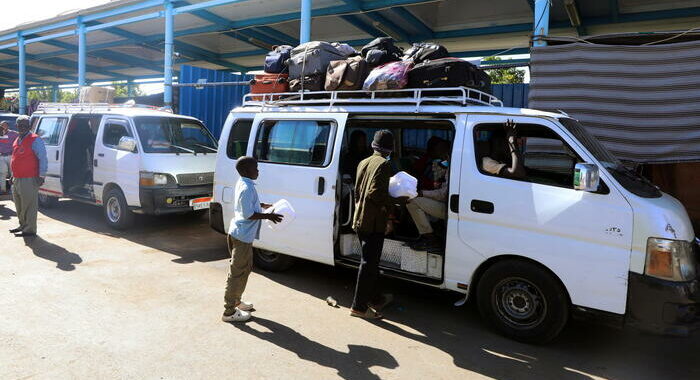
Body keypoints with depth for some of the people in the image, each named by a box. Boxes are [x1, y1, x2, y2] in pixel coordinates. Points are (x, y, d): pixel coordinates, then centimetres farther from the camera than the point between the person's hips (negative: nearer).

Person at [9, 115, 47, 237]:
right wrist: (13, 176, 22)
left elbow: (43, 159, -13)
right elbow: (15, 160, 26)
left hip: (29, 180, -9)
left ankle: (29, 230, 0)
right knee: (19, 205, 18)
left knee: (29, 205, -5)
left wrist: (41, 176, -18)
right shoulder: (17, 140, 18)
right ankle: (23, 226, 30)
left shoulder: (35, 140, -9)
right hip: (17, 179, 9)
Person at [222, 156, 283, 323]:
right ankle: (229, 312, 7)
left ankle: (235, 301, 35)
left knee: (245, 268, 22)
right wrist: (269, 216, -17)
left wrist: (265, 205, 16)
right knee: (238, 273, -2)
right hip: (242, 236, -10)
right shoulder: (247, 188, -23)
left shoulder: (242, 183, 8)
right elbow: (249, 215, -24)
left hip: (241, 234, 10)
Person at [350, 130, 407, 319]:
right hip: (374, 223, -9)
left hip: (360, 220, 9)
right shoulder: (383, 165, -14)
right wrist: (397, 200, -13)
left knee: (371, 261, 19)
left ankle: (374, 298, 33)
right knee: (369, 263, -1)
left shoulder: (363, 163, 13)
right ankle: (359, 306, 5)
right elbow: (375, 193, -22)